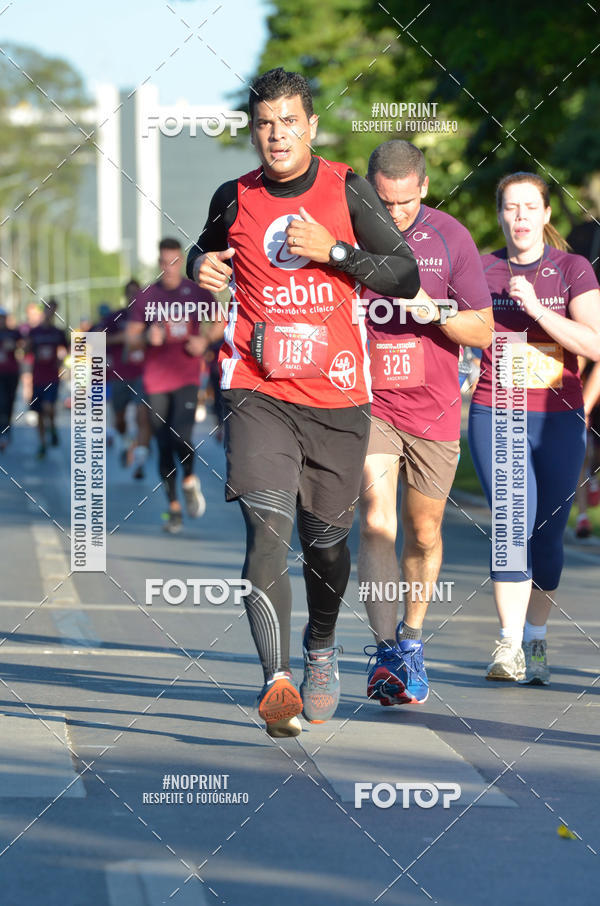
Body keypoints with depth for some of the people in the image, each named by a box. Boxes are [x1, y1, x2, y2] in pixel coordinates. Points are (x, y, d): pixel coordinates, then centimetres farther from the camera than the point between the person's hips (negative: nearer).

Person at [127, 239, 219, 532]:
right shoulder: (145, 298, 5)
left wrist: (205, 340, -5)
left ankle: (190, 480, 7)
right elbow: (130, 339, 4)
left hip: (187, 378, -2)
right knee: (164, 448, 4)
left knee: (181, 436, -21)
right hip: (156, 381, 2)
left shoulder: (197, 293, 4)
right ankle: (174, 508, 14)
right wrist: (147, 337, -17)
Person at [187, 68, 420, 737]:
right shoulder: (234, 199, 6)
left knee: (325, 537, 11)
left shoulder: (346, 190, 2)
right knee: (267, 527, -18)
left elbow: (406, 278, 0)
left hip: (336, 395, 1)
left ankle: (320, 645, 41)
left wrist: (333, 250, -12)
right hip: (258, 393, 0)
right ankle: (277, 681, -27)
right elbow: (205, 253, 27)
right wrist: (201, 268, 3)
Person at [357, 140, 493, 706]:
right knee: (376, 522, -18)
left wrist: (432, 311, -19)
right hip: (368, 403, -1)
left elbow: (482, 331, -2)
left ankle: (411, 641, 31)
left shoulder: (450, 238, -4)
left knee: (423, 533, 11)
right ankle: (386, 650, -21)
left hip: (433, 407, 2)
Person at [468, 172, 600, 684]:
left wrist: (535, 307, -17)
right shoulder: (482, 270, 5)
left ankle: (536, 641, 20)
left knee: (547, 536, 3)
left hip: (558, 418, 0)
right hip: (494, 415, 0)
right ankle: (510, 646, -13)